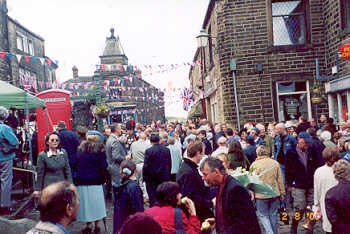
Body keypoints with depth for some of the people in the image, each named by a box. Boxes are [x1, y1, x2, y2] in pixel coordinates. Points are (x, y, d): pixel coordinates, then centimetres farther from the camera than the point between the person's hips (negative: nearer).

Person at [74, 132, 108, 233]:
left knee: (85, 202, 9)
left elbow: (75, 164, 9)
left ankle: (89, 225, 14)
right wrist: (103, 178, 5)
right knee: (96, 202, 8)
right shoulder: (100, 149, -3)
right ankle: (96, 225, 14)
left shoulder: (81, 148, 6)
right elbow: (103, 166, -5)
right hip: (95, 180, -2)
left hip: (82, 180, 2)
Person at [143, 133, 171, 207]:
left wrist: (145, 177, 0)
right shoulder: (167, 150, 1)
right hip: (164, 178, 4)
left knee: (153, 199, 4)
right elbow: (169, 164, 6)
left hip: (152, 179, -4)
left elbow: (146, 166, -12)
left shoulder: (149, 151, -13)